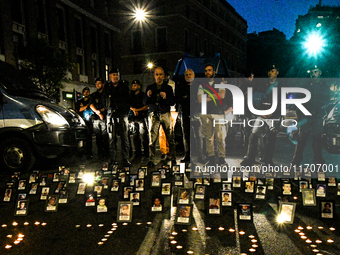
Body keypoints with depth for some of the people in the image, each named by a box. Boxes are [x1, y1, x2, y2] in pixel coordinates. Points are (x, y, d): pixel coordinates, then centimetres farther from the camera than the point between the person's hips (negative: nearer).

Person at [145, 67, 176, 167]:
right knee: (152, 139, -6)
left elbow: (172, 102, 4)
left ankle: (173, 158, 6)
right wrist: (148, 96, -12)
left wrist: (166, 98, -15)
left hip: (165, 114, 0)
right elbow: (145, 102, 9)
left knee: (170, 137, -3)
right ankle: (151, 160, -2)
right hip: (153, 115, 0)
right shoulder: (150, 87, 14)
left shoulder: (168, 88, 12)